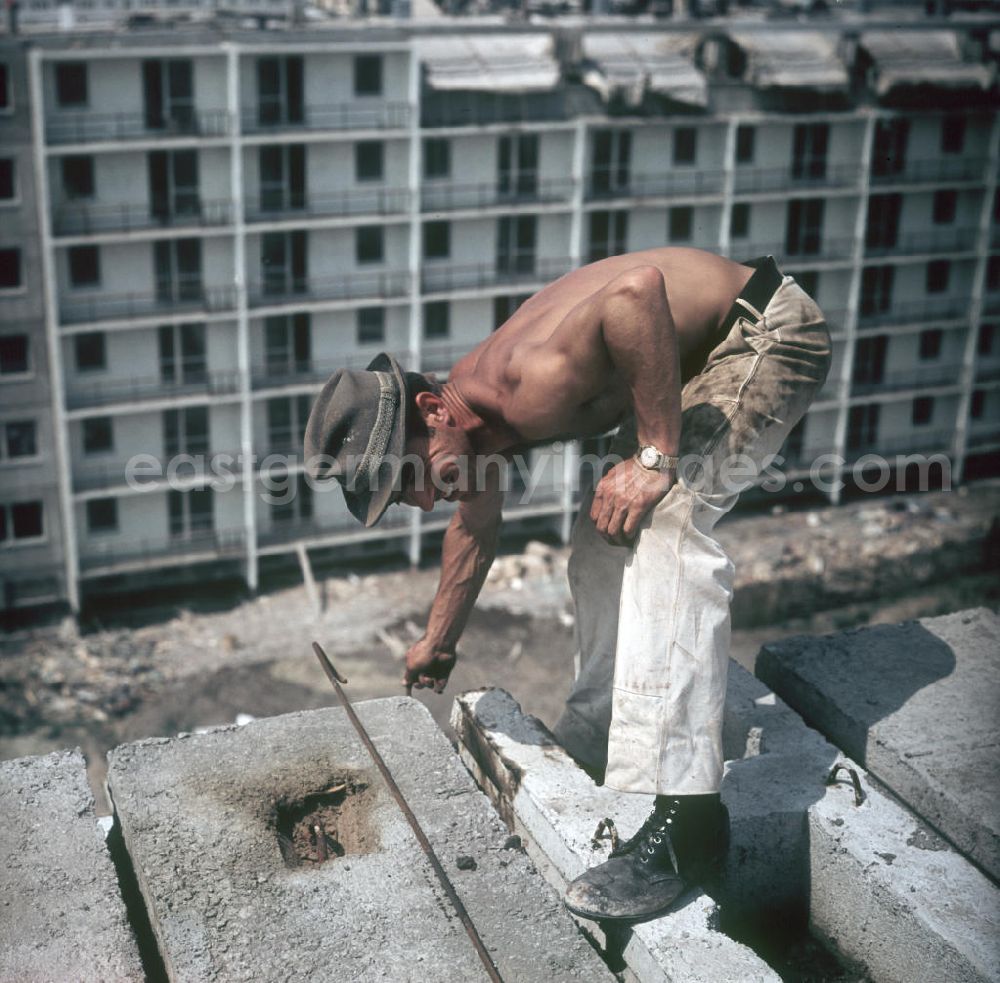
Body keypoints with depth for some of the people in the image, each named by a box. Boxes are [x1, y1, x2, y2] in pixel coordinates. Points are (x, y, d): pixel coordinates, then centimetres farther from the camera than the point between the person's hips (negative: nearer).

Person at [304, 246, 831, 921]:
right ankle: (597, 734, 33)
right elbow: (475, 527, 17)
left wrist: (657, 455, -36)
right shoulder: (474, 404, -1)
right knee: (604, 531, 15)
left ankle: (686, 821, -28)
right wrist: (438, 644, 31)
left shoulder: (526, 392, -31)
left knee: (663, 521, -27)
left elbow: (637, 291, -46)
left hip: (769, 333, -10)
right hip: (703, 354, 10)